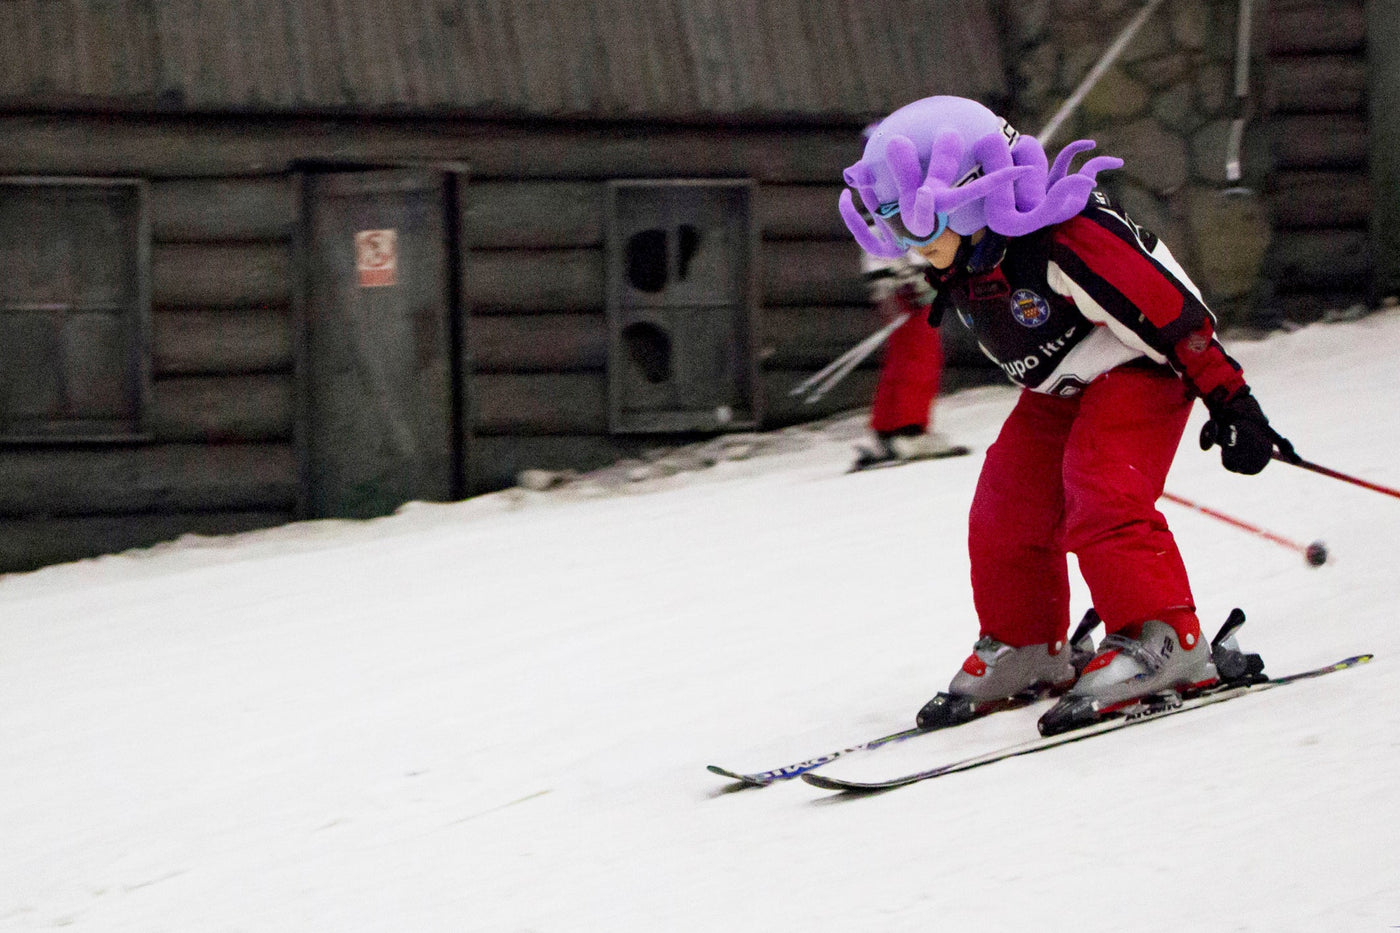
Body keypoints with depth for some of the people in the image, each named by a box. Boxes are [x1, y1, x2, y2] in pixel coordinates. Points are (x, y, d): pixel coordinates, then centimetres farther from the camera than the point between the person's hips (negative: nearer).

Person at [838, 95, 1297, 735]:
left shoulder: (1066, 243, -34)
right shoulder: (959, 268, -6)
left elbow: (1170, 310, -29)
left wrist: (1229, 401, -26)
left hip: (1138, 370, -9)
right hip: (1058, 388, 9)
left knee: (1102, 496, -26)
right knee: (1005, 510, 3)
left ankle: (1159, 641, -25)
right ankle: (1022, 648, 17)